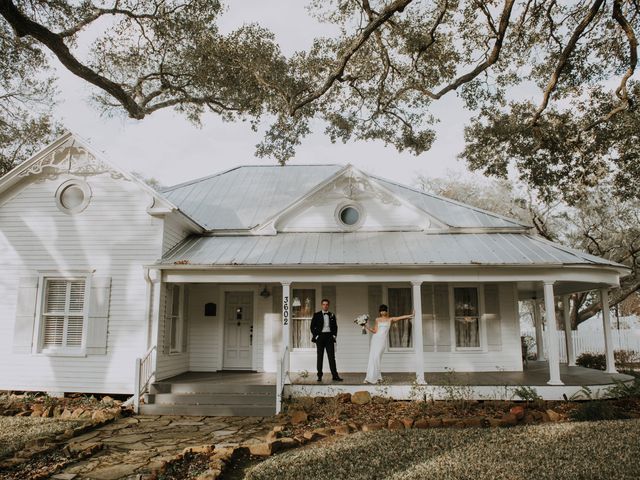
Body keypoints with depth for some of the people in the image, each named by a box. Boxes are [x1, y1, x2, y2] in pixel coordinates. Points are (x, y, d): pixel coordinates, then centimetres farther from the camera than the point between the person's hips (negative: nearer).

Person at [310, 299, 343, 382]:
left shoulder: (332, 316, 12)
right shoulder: (316, 315, 5)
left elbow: (335, 327, 16)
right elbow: (312, 326, 3)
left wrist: (334, 335, 4)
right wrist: (315, 335, -6)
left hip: (329, 337, 2)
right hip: (320, 337, -1)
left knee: (332, 356, -1)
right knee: (320, 357, 2)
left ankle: (335, 375, 0)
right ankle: (319, 376, 7)